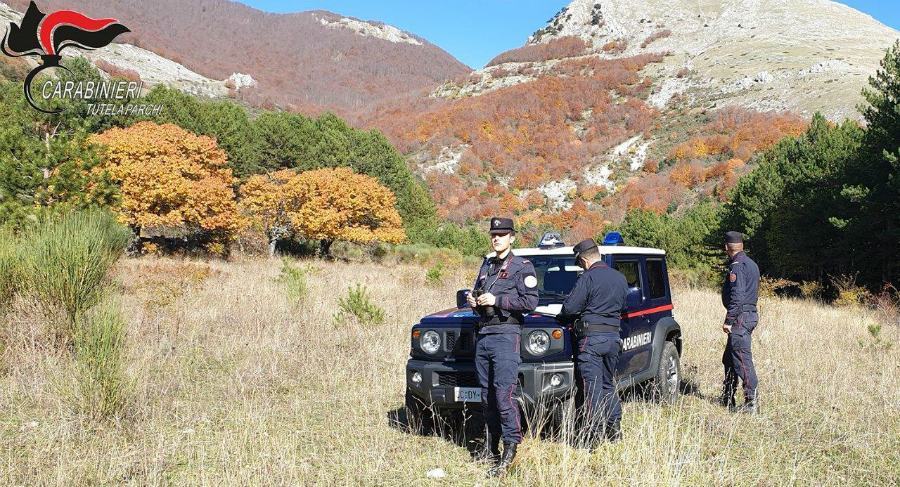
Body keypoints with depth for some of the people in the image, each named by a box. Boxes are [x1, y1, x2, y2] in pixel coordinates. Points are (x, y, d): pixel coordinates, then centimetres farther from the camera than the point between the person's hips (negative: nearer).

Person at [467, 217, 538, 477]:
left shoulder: (522, 267, -1)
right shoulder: (486, 266, 21)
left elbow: (531, 301, -11)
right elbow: (477, 292, 32)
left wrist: (496, 300, -14)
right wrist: (473, 300, 8)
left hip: (506, 334, -7)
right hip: (483, 335, 7)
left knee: (503, 393, -14)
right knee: (487, 395, 8)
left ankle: (510, 449, -10)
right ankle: (491, 448, 16)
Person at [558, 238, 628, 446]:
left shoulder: (588, 278, -11)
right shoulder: (620, 278, 11)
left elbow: (570, 308, -12)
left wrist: (563, 318, 8)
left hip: (591, 337, -7)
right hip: (614, 337, 7)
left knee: (592, 387, -4)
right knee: (608, 384, 18)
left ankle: (595, 436, -4)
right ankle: (615, 430, 21)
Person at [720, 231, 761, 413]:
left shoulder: (737, 266, -14)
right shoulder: (751, 264, 17)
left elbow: (737, 296, -22)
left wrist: (729, 320, -20)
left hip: (740, 316, -10)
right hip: (751, 314, 10)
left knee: (742, 360, -10)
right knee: (729, 358, 16)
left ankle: (752, 401, -10)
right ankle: (727, 398, 23)